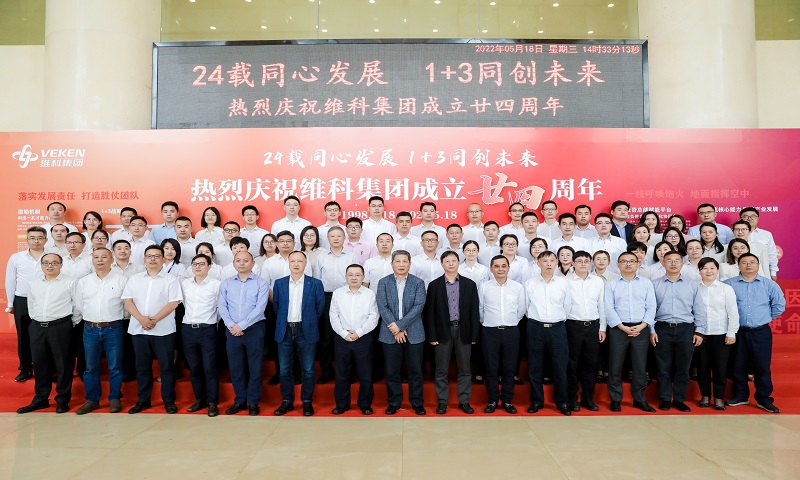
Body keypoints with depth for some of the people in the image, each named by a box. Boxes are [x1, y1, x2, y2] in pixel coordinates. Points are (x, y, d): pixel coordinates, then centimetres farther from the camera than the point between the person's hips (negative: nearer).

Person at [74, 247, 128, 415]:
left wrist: (121, 319, 3)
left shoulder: (122, 280, -1)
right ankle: (92, 400, 21)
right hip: (90, 329, 3)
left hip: (114, 329, -3)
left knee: (115, 367, 4)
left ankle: (115, 399, 16)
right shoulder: (83, 282, 9)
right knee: (91, 367, 9)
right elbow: (78, 307, 14)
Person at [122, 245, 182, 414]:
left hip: (163, 330, -3)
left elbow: (173, 303, -8)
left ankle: (169, 401, 11)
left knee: (167, 366, 1)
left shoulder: (170, 280, 1)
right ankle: (143, 400, 22)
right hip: (138, 330, 3)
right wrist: (141, 318, -13)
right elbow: (128, 301, 3)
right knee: (142, 367, 11)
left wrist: (154, 320, -16)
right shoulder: (134, 279, 11)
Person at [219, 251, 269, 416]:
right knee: (236, 367, 10)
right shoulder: (226, 283, 8)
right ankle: (239, 401, 22)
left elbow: (260, 308, -11)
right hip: (232, 331, 3)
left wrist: (241, 325, -15)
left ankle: (253, 402, 15)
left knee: (254, 367, 3)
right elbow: (222, 307, 3)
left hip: (254, 329, -3)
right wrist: (231, 325, -11)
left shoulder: (261, 283, -3)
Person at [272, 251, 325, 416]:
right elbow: (275, 306, 12)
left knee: (308, 369, 4)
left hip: (306, 332, -2)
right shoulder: (279, 283, 4)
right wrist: (283, 321, 11)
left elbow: (320, 307, 4)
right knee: (284, 369, 8)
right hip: (285, 331, 2)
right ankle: (287, 401, 22)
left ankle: (307, 401, 18)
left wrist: (309, 322, 7)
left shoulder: (315, 284, -2)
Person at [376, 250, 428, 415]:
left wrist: (400, 325, -15)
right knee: (392, 371, 7)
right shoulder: (383, 283, 5)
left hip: (413, 333, 0)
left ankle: (417, 402, 20)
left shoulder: (418, 283, 3)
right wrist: (395, 329, -14)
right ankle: (393, 402, 21)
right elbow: (382, 307, -4)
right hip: (390, 334, 1)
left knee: (415, 370, 6)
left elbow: (418, 306, -7)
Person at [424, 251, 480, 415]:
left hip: (463, 330, 1)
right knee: (441, 370, 5)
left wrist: (474, 335, -1)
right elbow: (429, 312, 0)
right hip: (443, 331, -1)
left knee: (464, 369, 9)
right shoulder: (434, 285, 1)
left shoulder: (470, 284, 4)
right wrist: (431, 335, -6)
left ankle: (464, 401, 21)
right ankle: (442, 401, 17)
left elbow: (474, 311, 3)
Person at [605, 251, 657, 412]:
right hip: (618, 329, -1)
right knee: (615, 366, 1)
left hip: (641, 329, 2)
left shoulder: (646, 283, 10)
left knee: (640, 366, 6)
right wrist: (623, 327, -11)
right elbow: (609, 308, -3)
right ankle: (615, 399, 12)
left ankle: (639, 399, 19)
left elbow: (651, 307, 4)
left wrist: (642, 326, -9)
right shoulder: (611, 284, 4)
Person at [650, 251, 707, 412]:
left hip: (686, 329, 1)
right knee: (663, 367, 4)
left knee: (683, 367, 6)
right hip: (663, 329, -1)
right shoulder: (655, 285, 6)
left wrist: (699, 331, 2)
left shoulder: (692, 285, 10)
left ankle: (679, 399, 18)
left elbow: (699, 310, 9)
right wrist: (651, 330, -2)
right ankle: (665, 399, 15)